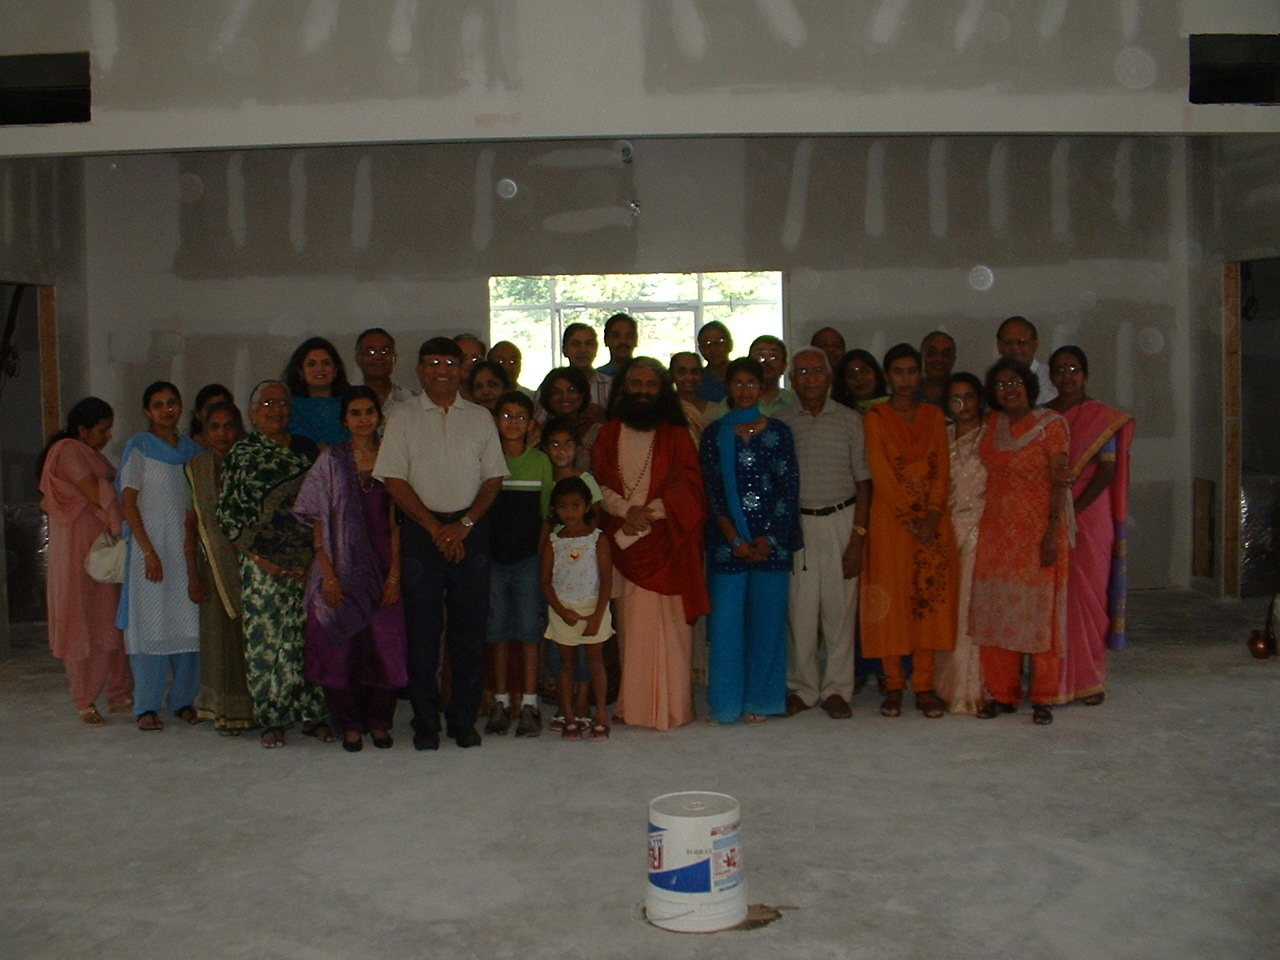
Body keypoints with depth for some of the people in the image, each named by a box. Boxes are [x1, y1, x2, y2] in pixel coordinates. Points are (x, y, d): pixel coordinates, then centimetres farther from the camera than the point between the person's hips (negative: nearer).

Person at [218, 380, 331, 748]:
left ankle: (313, 714, 12)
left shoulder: (307, 448, 11)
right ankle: (272, 720, 8)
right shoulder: (242, 454, 5)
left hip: (309, 562, 2)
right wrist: (257, 556, -7)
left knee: (310, 638, 3)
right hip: (264, 564, -2)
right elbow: (227, 513, 2)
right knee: (265, 641, -1)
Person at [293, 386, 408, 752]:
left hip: (383, 567, 1)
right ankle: (350, 724, 14)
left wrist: (394, 574, -5)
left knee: (385, 644, -1)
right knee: (342, 646, 0)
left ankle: (379, 721, 15)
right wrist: (328, 574, -8)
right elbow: (318, 521, 0)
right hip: (342, 567, -1)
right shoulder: (331, 460, 4)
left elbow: (397, 522, 3)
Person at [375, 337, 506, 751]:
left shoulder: (480, 418, 10)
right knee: (423, 628, 0)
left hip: (471, 528, 1)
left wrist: (464, 524, -6)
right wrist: (435, 528, -8)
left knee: (469, 629, 2)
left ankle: (463, 720, 12)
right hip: (421, 528, -1)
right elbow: (395, 479, -1)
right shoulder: (403, 418, 5)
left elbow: (493, 478, 7)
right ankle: (426, 723, 10)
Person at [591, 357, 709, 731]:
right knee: (631, 622, -1)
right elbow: (599, 483, 6)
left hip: (666, 542, -1)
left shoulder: (676, 435, 8)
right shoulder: (609, 434, 14)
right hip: (623, 542, 2)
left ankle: (669, 706, 1)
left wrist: (650, 512, -12)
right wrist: (626, 510, -12)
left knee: (667, 623, -4)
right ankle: (634, 704, 5)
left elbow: (689, 484, -1)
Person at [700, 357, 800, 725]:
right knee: (725, 620, -1)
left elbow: (789, 487, 1)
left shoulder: (778, 431, 6)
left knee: (766, 619, 4)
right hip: (727, 539, 0)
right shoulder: (714, 433, 6)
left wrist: (766, 539, -7)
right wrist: (734, 539, -8)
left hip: (771, 539, 0)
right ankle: (726, 703, 9)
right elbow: (711, 490, 1)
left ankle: (758, 700, 15)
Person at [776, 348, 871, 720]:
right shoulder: (780, 423, 6)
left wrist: (858, 536, -4)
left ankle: (837, 689, 13)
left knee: (840, 607, 1)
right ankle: (802, 687, 14)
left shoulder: (849, 421, 5)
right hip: (795, 524, 0)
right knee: (799, 609, 0)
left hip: (841, 521, 0)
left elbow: (863, 481, 3)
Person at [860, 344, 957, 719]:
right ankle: (894, 686, 8)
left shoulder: (934, 415, 10)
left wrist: (932, 514, -10)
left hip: (932, 522, 3)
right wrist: (910, 519, -13)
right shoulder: (876, 417, 0)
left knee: (930, 599, 2)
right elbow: (880, 473, -7)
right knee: (892, 598, -1)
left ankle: (924, 686, 9)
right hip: (890, 519, -3)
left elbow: (942, 468, 4)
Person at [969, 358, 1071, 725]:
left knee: (1039, 611, 0)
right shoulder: (992, 423, 10)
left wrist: (1053, 532, -16)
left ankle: (1043, 698, 10)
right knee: (995, 610, 5)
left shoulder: (1050, 424, -4)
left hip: (1037, 529, -5)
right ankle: (1002, 694, 15)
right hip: (997, 529, 5)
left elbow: (1059, 481, -8)